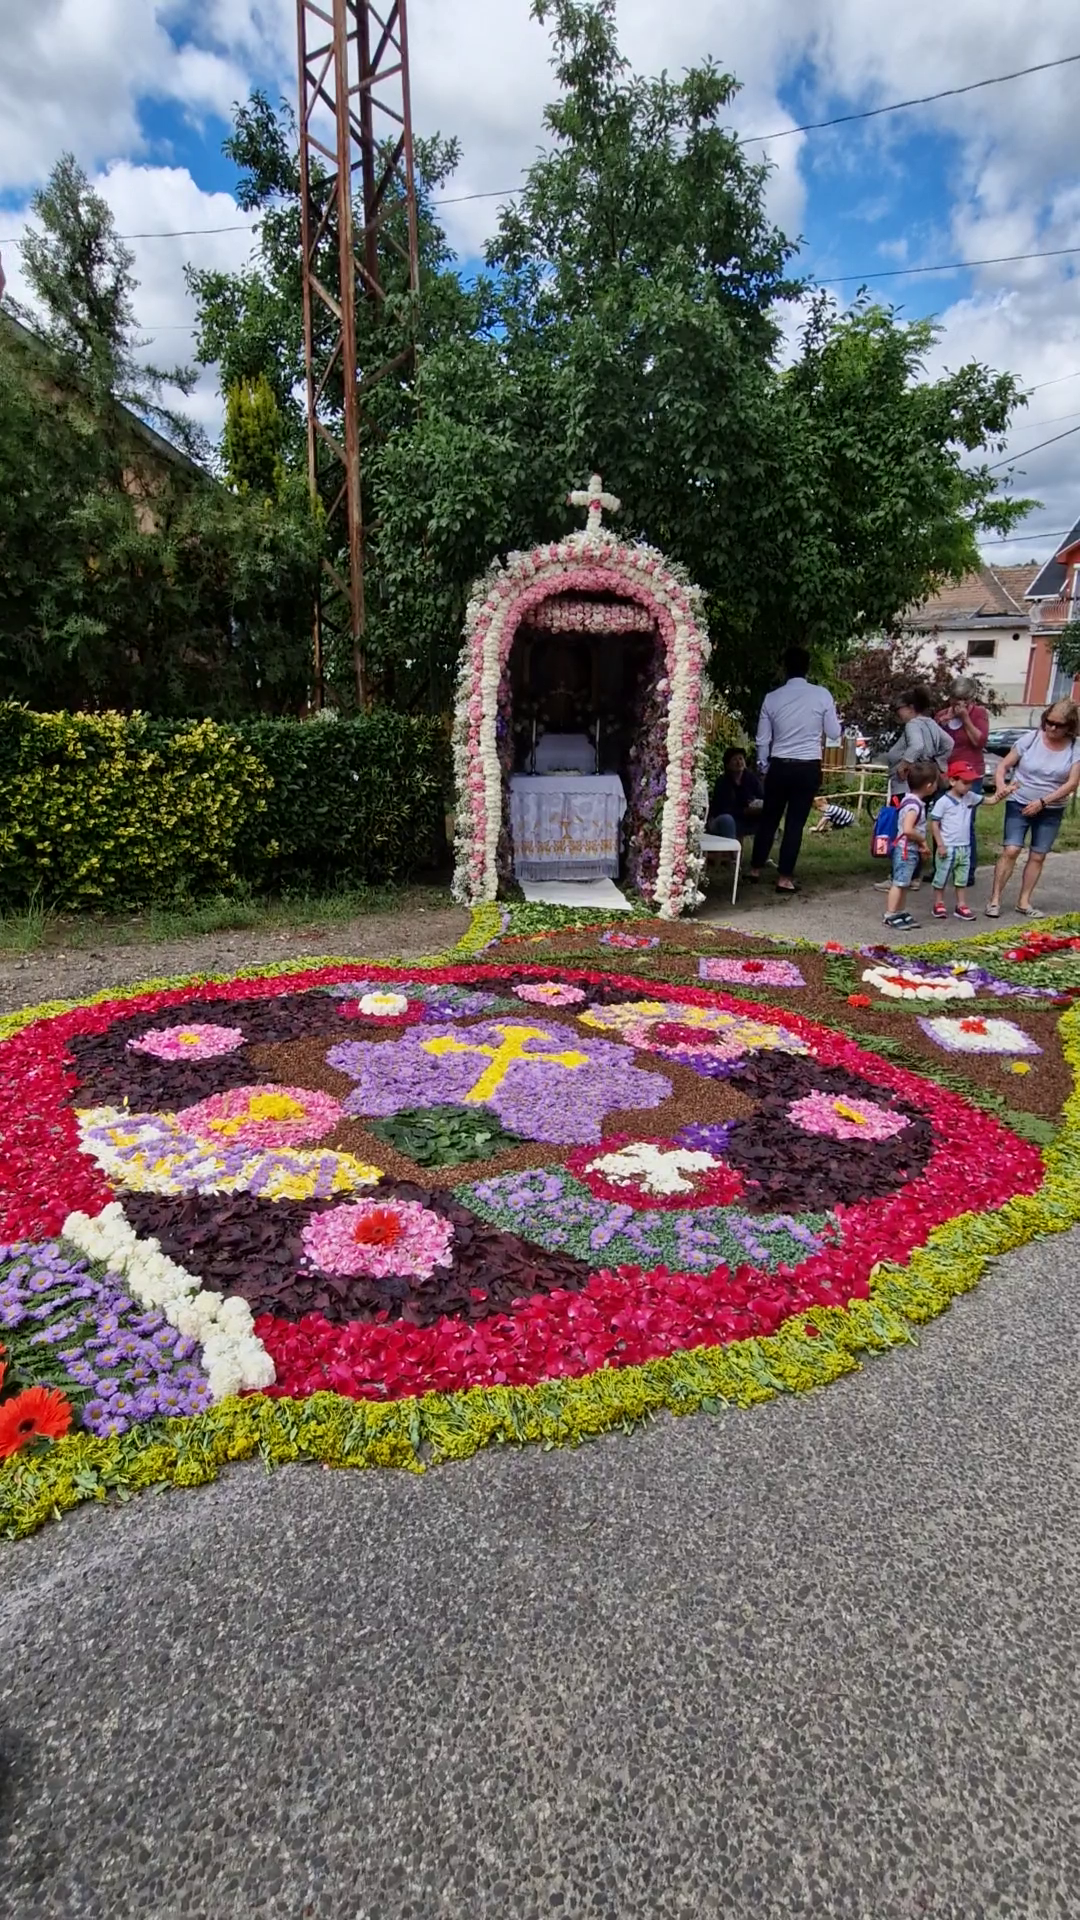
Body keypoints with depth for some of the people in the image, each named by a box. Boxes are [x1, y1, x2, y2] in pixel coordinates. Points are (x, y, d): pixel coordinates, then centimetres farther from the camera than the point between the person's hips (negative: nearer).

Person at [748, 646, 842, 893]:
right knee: (796, 822, 3)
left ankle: (755, 868, 26)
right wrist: (836, 717, 23)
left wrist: (764, 766, 19)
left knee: (768, 817, 15)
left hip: (779, 766, 2)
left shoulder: (772, 697, 0)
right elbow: (834, 733, 2)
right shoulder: (822, 695, -5)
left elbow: (763, 740, 5)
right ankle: (784, 877, 5)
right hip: (809, 768, -1)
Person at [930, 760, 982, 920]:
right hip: (948, 848, -6)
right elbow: (934, 823, -13)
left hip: (964, 848, 6)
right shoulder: (943, 801, -14)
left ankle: (961, 906, 19)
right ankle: (939, 904, 19)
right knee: (942, 877, 6)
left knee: (962, 879, 12)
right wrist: (940, 845, -16)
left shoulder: (970, 797, 5)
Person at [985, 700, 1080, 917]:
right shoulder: (1031, 738, -8)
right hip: (1019, 804, -2)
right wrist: (1000, 786, -24)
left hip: (1051, 811, 2)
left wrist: (1042, 802, -19)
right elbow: (1004, 765, -4)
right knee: (1010, 850, -11)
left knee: (1038, 857, 6)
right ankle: (994, 900, -7)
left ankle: (1024, 902, 15)